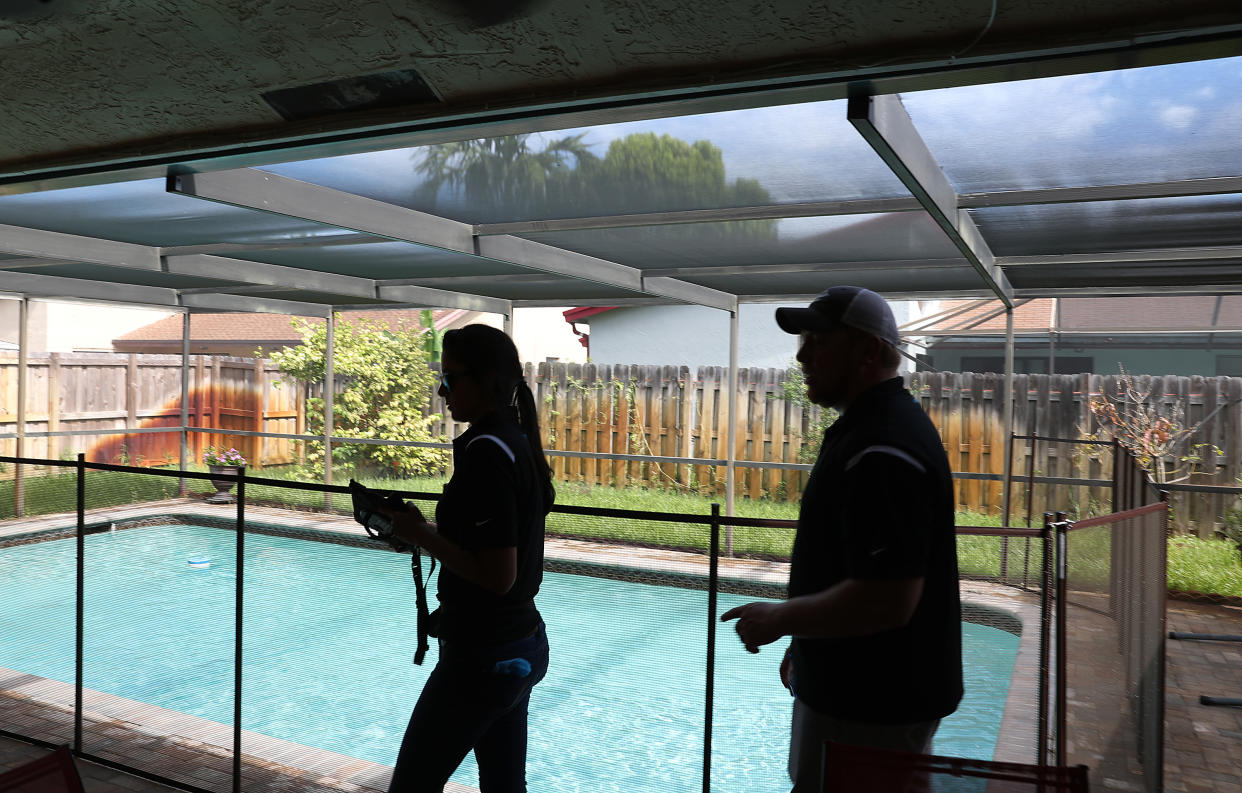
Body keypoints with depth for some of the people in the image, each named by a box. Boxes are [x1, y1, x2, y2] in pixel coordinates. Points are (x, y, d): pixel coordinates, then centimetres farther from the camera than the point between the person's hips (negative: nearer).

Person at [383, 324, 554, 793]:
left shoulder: (484, 450, -20)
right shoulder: (519, 441, 8)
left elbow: (497, 575, -24)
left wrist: (422, 535, -15)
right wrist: (426, 530, 9)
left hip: (481, 656, -9)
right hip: (525, 645, 9)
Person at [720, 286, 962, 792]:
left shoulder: (882, 451, -25)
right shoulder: (868, 426, 10)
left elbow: (886, 602, -31)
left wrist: (779, 620, -18)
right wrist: (803, 647, 19)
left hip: (872, 708, -10)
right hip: (851, 689, 10)